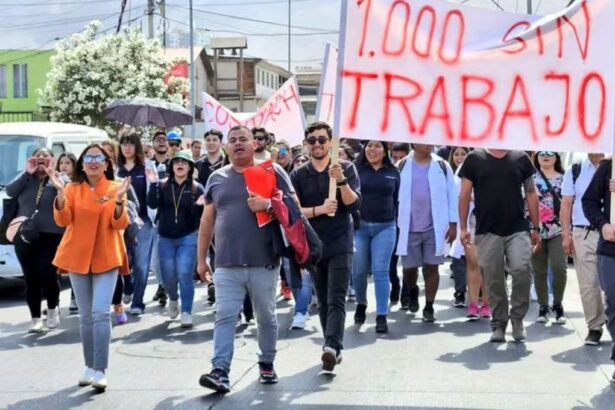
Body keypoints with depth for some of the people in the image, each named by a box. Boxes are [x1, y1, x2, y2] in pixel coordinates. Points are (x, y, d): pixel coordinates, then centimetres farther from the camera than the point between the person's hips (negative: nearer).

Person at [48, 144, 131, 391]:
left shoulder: (115, 188, -1)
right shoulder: (73, 189, 4)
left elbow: (120, 224, -9)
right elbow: (62, 220, -8)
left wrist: (118, 200, -26)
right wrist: (60, 193, -22)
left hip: (106, 258, -2)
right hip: (78, 257, 3)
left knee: (100, 313, -14)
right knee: (85, 315, 8)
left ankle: (100, 371, -13)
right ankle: (89, 367, 18)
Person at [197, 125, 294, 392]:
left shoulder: (272, 171, 3)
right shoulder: (217, 178, 12)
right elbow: (207, 221, 16)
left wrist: (268, 204, -17)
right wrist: (201, 259, 14)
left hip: (264, 262, -2)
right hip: (227, 264, 2)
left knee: (266, 317, 11)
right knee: (224, 317, -6)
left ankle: (267, 364, 27)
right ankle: (220, 371, -9)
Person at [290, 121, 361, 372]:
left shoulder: (346, 168, 1)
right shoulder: (299, 175, 5)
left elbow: (355, 204, -8)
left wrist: (341, 181, -23)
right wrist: (319, 210, -17)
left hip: (340, 244, -3)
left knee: (336, 300, -13)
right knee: (323, 302, 8)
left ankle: (332, 347, -23)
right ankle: (334, 349, 17)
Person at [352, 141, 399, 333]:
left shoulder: (393, 172, 8)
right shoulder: (357, 169, 3)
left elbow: (396, 200, 12)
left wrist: (393, 220, 5)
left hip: (385, 227, 0)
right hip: (359, 225, 0)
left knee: (381, 271, -4)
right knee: (359, 270, 6)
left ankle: (382, 316, -2)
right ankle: (361, 304, 32)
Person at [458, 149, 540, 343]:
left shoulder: (520, 158, 9)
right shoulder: (475, 158, 5)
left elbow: (531, 193, 12)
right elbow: (465, 194, 6)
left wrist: (536, 227, 8)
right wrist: (463, 227, -1)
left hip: (518, 229, 0)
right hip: (487, 231, 0)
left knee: (522, 270, -15)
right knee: (494, 280, 4)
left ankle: (517, 317, 5)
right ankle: (498, 324, 18)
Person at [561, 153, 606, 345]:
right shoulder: (574, 171, 9)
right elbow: (566, 205, 7)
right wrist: (566, 235, -1)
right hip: (583, 233, 1)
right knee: (588, 283, 1)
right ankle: (594, 327, 10)